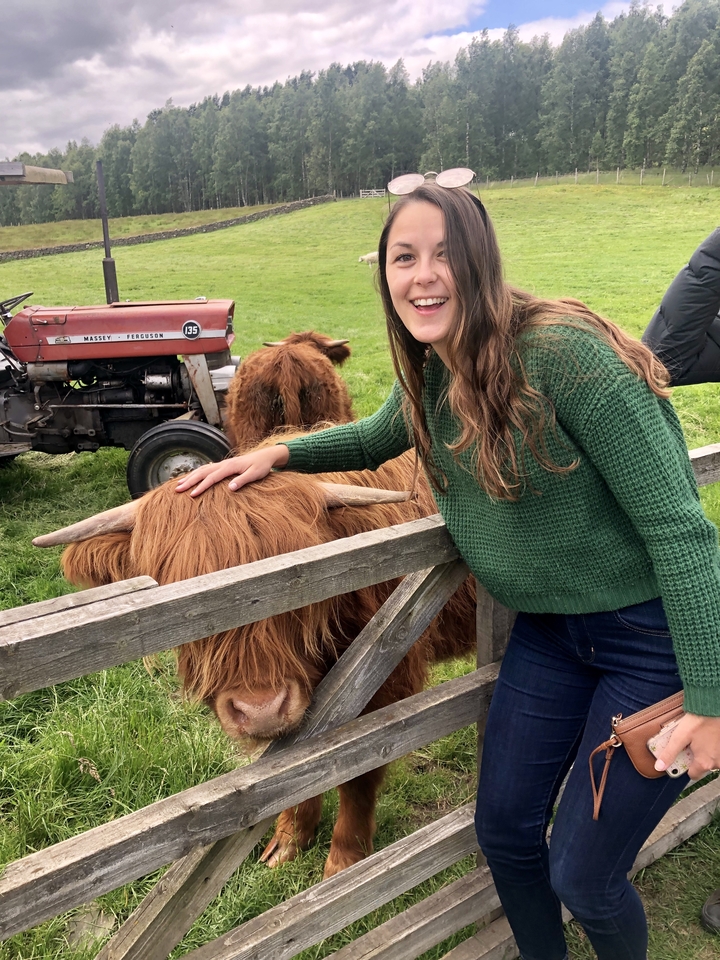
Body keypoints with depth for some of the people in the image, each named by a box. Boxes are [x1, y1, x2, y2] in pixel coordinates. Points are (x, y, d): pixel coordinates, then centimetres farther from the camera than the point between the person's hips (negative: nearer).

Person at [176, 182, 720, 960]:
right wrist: (280, 452, 4)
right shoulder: (429, 375, -2)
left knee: (582, 876, 5)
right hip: (547, 629, 7)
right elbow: (376, 438, 21)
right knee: (504, 831, 16)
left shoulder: (562, 350, -25)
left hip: (658, 634, -6)